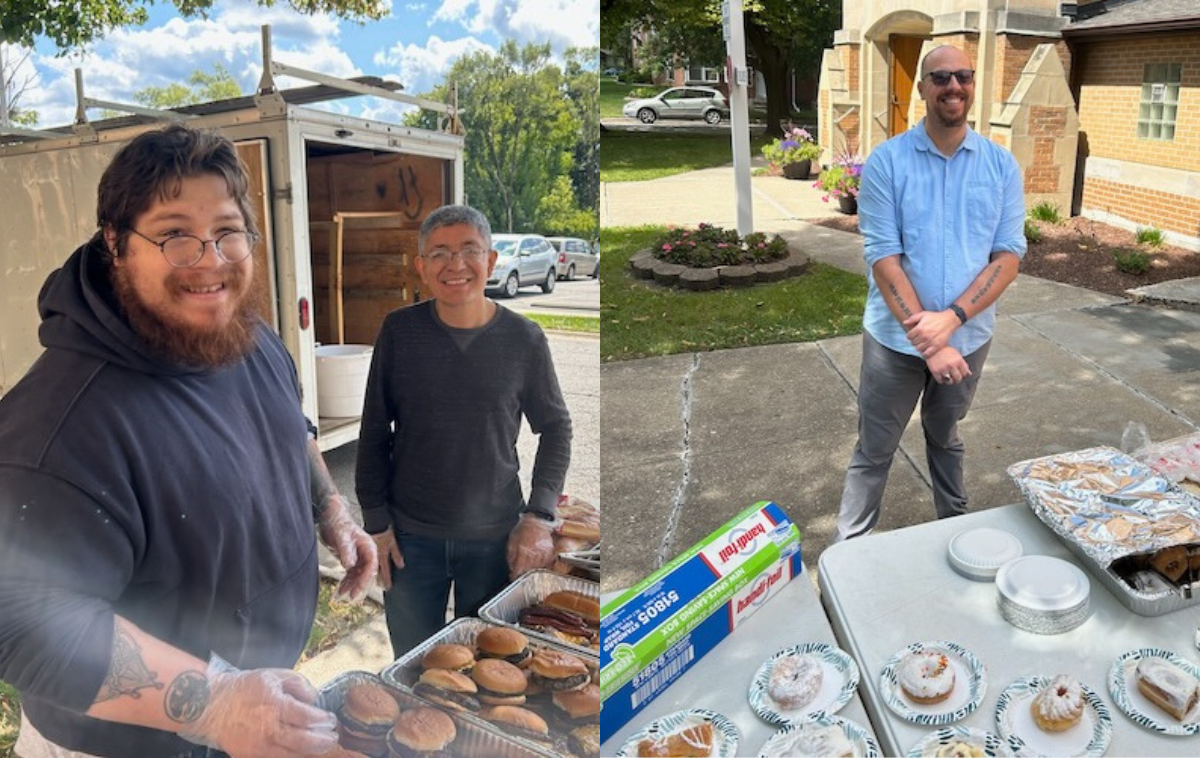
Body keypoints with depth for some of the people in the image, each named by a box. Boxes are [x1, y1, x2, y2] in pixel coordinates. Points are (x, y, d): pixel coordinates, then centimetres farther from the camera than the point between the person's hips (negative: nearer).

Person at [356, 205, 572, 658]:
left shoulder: (524, 339, -7)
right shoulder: (399, 331, -5)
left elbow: (556, 428, 3)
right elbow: (374, 432, 2)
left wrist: (540, 516, -5)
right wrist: (376, 521, -1)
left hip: (495, 537, 0)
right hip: (411, 535, 1)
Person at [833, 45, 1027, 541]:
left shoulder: (1001, 165, -2)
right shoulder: (886, 162, -10)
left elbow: (1009, 255, -5)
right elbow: (883, 258, -15)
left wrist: (950, 319, -20)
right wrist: (928, 341, -20)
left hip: (969, 337, 3)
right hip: (896, 337, -2)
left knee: (945, 439, 23)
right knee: (873, 452, 7)